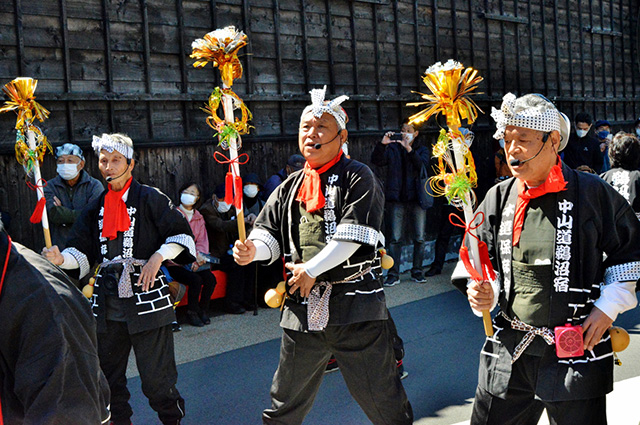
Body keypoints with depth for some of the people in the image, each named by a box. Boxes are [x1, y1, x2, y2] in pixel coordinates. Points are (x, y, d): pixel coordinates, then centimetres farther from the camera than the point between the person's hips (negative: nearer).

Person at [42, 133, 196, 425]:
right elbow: (82, 251, 10)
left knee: (155, 375, -3)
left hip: (146, 295, -5)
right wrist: (61, 259, -10)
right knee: (107, 371, 13)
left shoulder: (149, 198, -1)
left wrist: (157, 258, -15)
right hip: (107, 301, 6)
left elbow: (183, 234, -2)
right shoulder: (96, 208, 14)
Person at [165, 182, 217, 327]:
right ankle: (192, 313, -8)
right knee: (196, 280, -27)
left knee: (210, 279, -19)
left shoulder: (199, 217, 15)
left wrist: (199, 258, -11)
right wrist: (194, 255, -23)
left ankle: (203, 310, 2)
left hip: (193, 261, 5)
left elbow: (202, 240, 9)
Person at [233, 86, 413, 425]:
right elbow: (269, 232, 11)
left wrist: (312, 269, -14)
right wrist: (254, 249, -11)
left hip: (355, 308, -5)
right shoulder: (289, 188, 13)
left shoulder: (357, 178, -4)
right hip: (302, 308, 5)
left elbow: (354, 234, -14)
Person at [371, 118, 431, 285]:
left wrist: (409, 148, -21)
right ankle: (393, 274, 3)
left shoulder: (422, 150, 11)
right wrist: (382, 144, -20)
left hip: (416, 198, 1)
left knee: (420, 238, 3)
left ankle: (417, 271, 16)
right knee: (395, 238, -2)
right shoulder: (392, 149, 10)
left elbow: (422, 165, -10)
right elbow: (377, 161, -5)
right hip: (396, 199, -1)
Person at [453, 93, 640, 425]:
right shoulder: (498, 198, 4)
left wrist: (607, 309, -3)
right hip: (509, 352, 3)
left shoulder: (592, 192, -5)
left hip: (578, 353, -3)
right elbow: (482, 265, 12)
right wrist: (483, 292, -9)